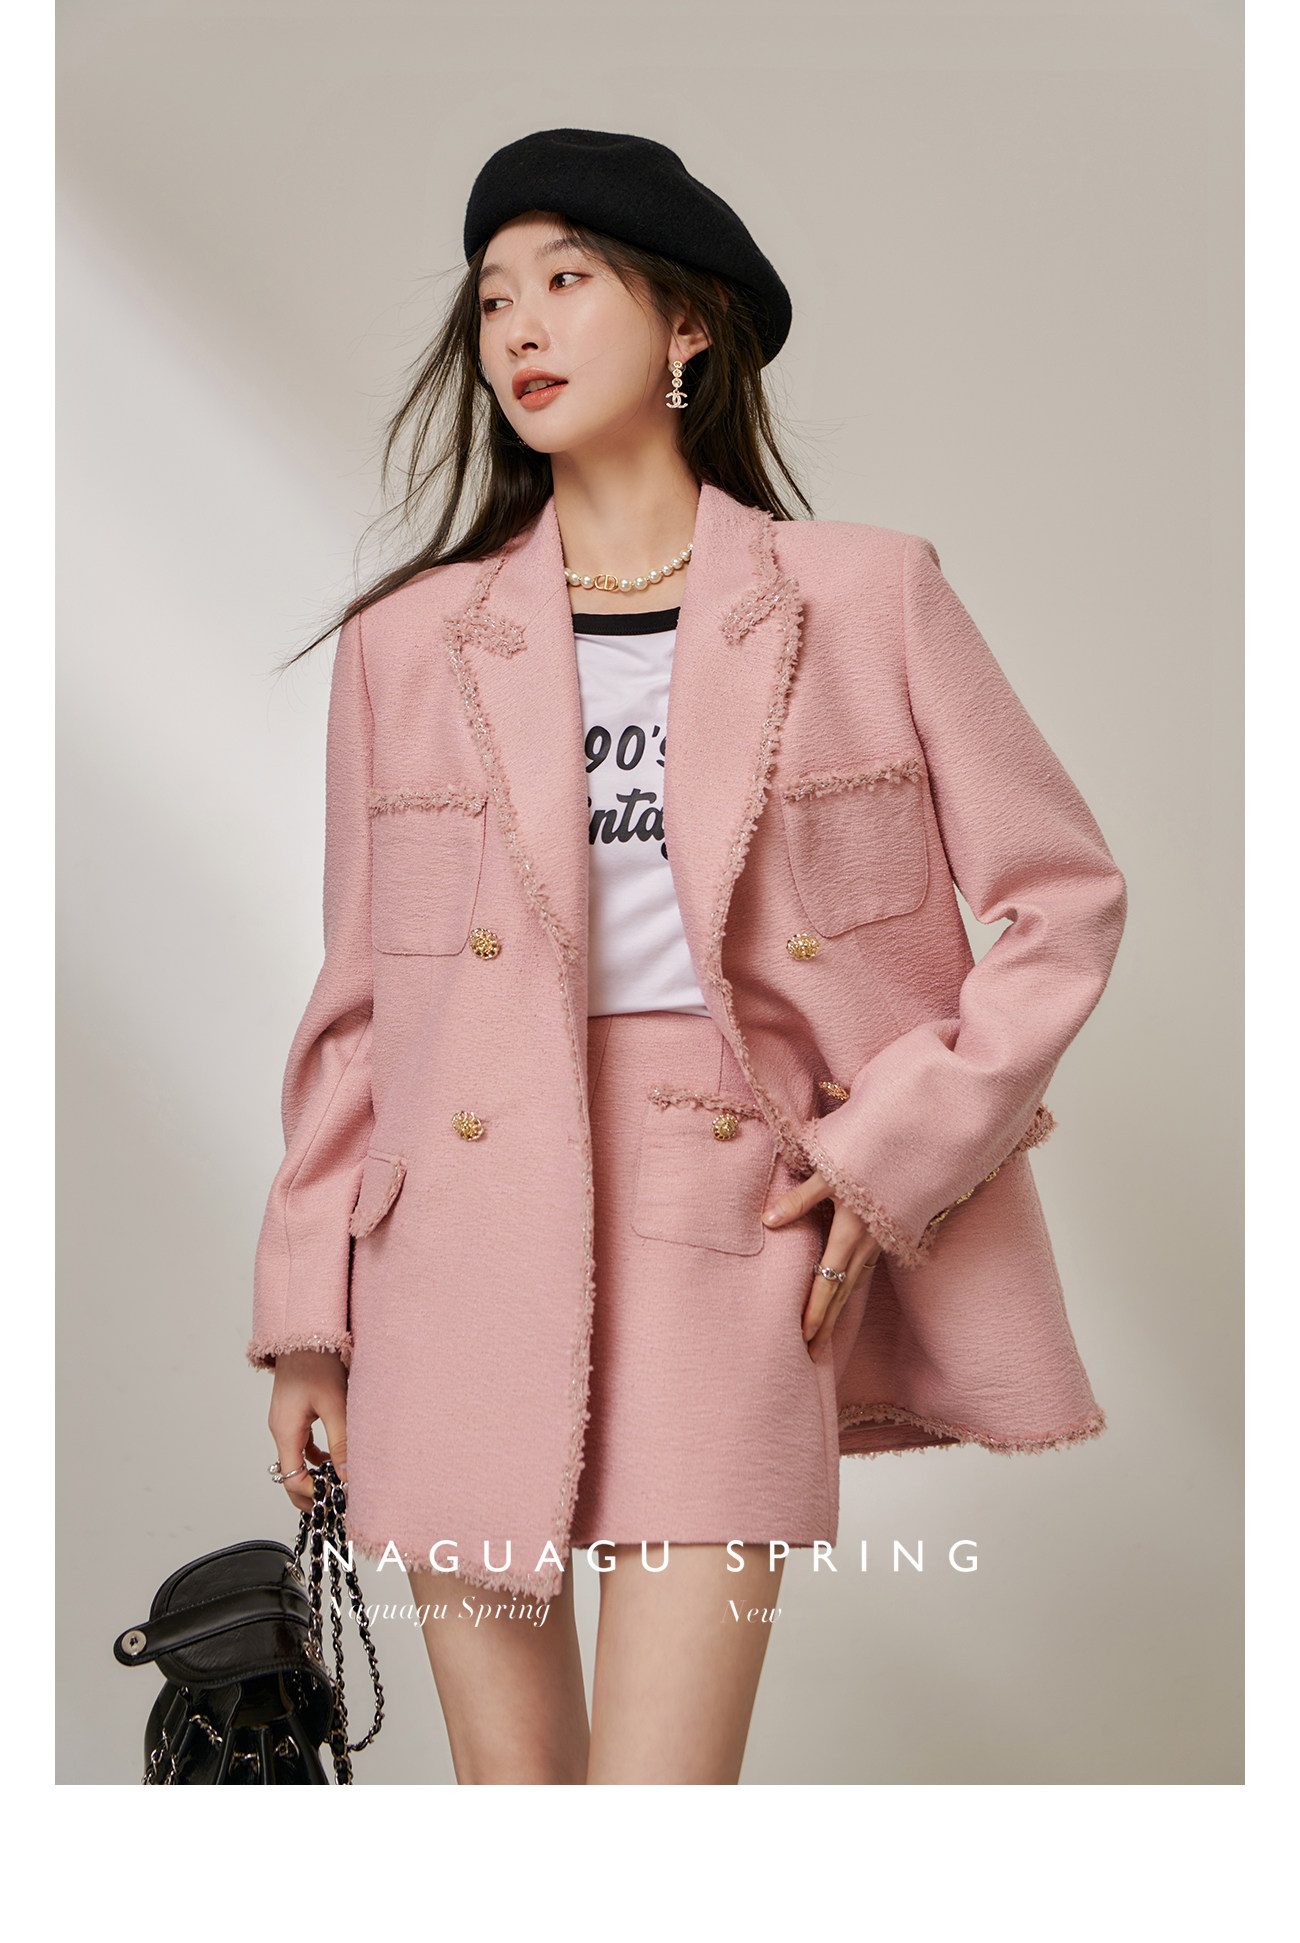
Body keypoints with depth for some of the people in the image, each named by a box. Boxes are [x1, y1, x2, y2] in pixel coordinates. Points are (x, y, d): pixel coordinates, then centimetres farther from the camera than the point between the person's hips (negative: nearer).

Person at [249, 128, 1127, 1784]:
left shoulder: (864, 597, 3)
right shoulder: (406, 644, 8)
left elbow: (1061, 897, 6)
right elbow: (357, 1003, 10)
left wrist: (894, 1149, -3)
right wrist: (306, 1309, 8)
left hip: (726, 1246, -2)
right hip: (461, 1260, 2)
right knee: (506, 1786, 10)